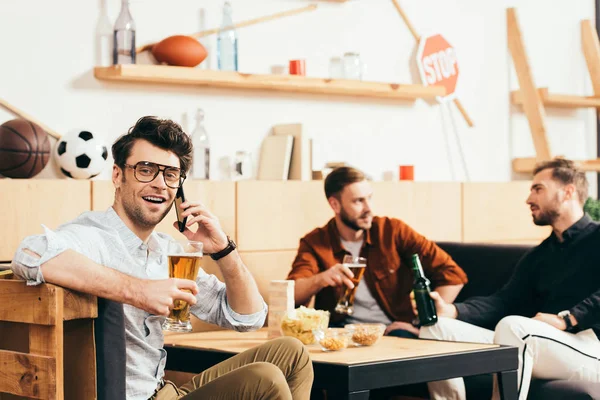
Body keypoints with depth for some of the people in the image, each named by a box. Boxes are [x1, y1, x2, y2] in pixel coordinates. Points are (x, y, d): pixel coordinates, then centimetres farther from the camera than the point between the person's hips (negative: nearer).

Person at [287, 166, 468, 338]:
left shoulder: (392, 231, 1)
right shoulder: (314, 243, 3)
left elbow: (453, 275, -2)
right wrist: (320, 279, -32)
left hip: (394, 330, 0)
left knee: (402, 338, -35)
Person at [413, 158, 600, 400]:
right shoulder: (537, 256, 25)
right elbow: (503, 301, 10)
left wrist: (567, 318, -22)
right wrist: (452, 310, -6)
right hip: (538, 347, 7)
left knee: (513, 325, -36)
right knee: (436, 328, -8)